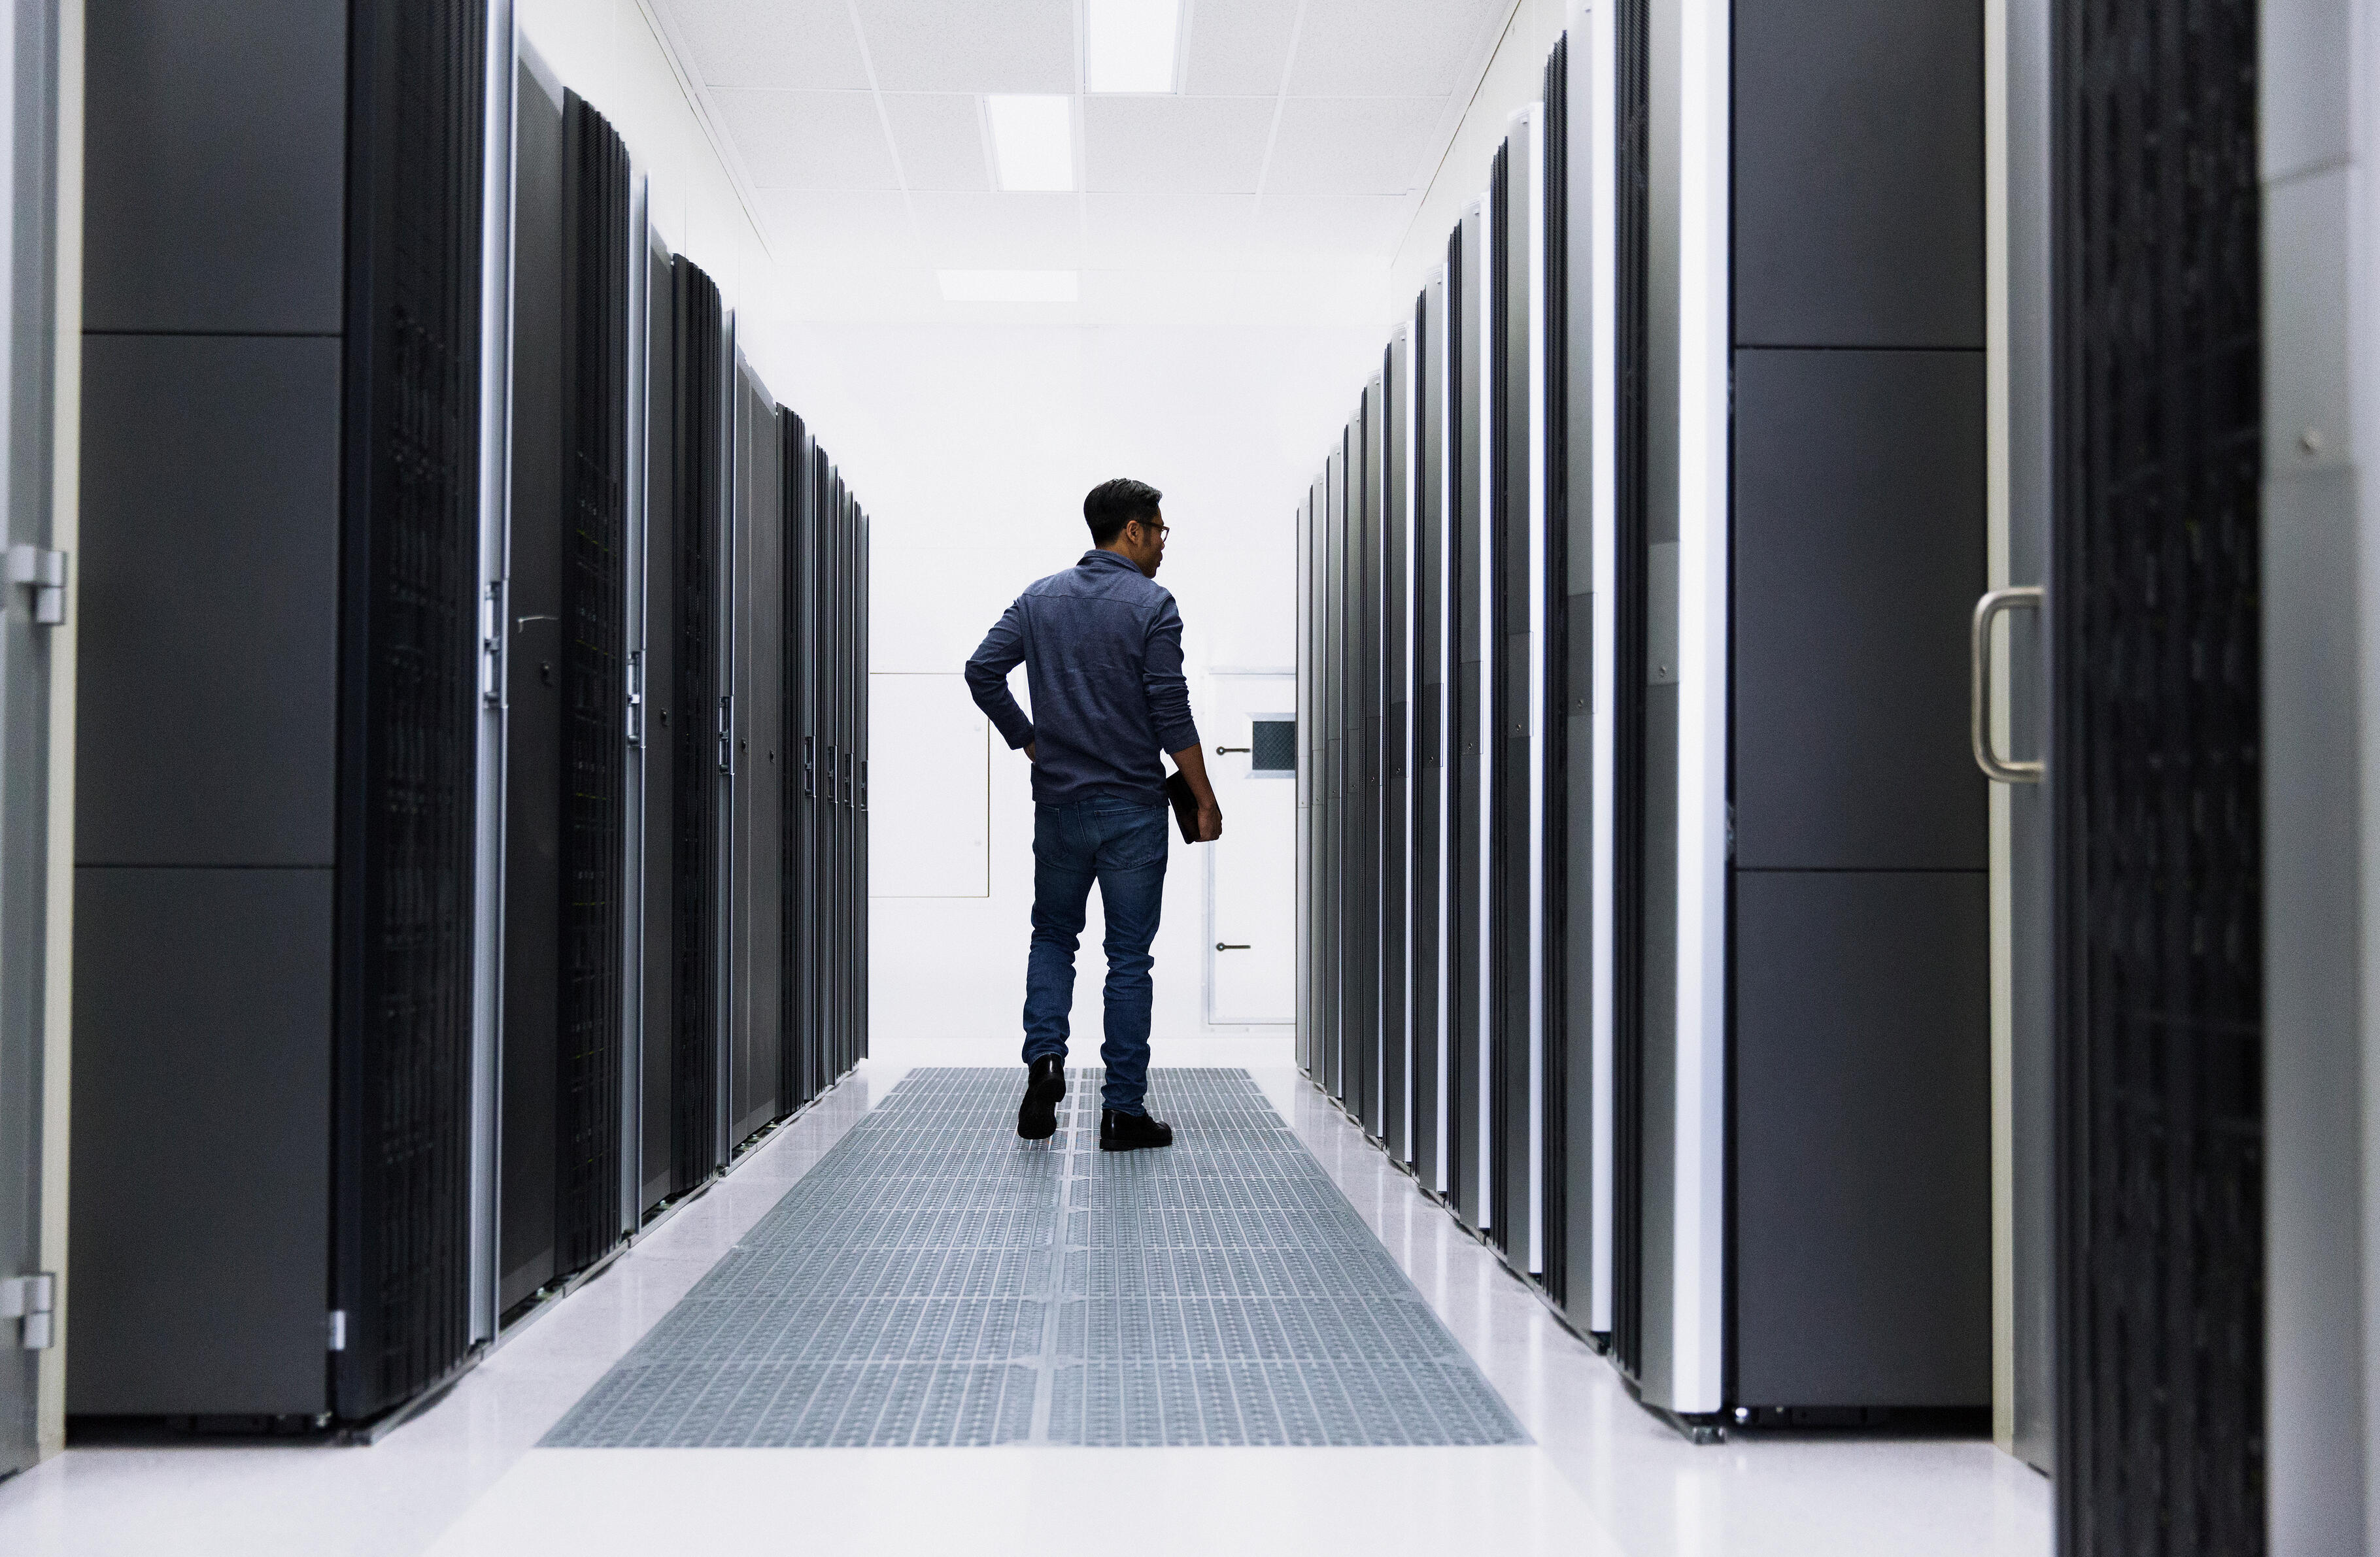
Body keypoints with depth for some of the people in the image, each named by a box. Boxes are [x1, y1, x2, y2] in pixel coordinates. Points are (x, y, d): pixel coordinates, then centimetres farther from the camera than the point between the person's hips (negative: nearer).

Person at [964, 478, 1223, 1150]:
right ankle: (1123, 1112, 5)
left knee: (1053, 936, 20)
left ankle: (1044, 1056, -2)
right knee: (1129, 957, 3)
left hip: (1059, 801, 4)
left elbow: (981, 672, 3)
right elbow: (1170, 712, -12)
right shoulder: (1150, 605, -8)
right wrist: (1205, 800, -6)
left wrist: (1030, 743, 12)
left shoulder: (1040, 598, 7)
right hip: (1133, 807, -4)